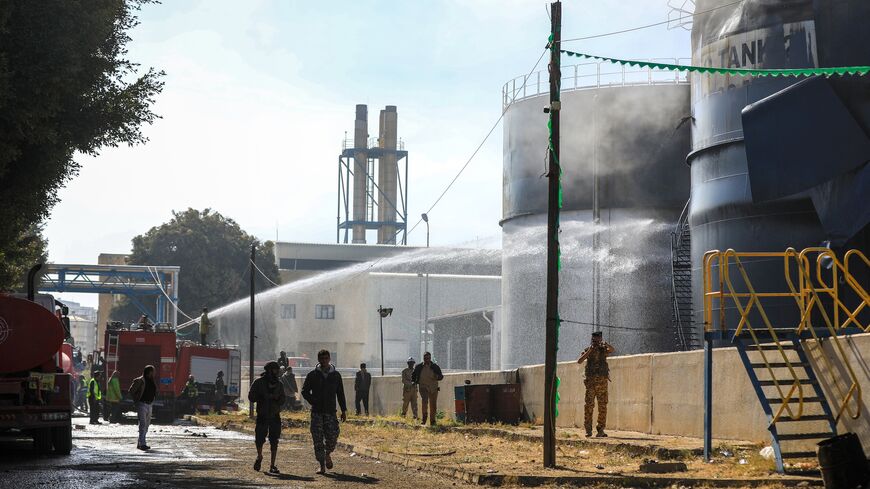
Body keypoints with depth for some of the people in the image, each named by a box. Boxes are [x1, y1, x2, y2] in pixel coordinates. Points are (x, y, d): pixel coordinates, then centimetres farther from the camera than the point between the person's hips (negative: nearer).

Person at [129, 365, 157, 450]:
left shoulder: (152, 382, 12)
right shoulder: (139, 381, -10)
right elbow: (131, 391, -10)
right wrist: (136, 400, -8)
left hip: (149, 405, 8)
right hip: (141, 405, -8)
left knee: (146, 425, 10)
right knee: (143, 424, -15)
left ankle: (139, 443, 19)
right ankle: (142, 444, -19)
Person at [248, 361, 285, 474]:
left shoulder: (278, 384, 9)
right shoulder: (258, 383, -1)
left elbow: (282, 401, 9)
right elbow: (251, 397, -6)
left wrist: (276, 398, -13)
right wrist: (265, 396, -16)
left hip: (275, 416, 2)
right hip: (262, 416, -2)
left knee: (274, 441, -1)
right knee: (259, 439, -2)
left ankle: (272, 466, 4)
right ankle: (259, 457, 27)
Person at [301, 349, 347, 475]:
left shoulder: (336, 375, 8)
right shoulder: (312, 375, 4)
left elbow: (340, 394, 11)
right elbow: (305, 391, 6)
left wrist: (344, 410, 6)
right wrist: (313, 401, -9)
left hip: (331, 412, 0)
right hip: (317, 412, 0)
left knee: (332, 436, -9)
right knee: (318, 440, -3)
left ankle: (328, 454, 23)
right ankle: (322, 466, 3)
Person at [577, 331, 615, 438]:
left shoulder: (603, 349, 7)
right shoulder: (587, 351, 6)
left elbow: (612, 350, -15)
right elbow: (579, 361, -10)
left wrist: (604, 343, -33)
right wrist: (589, 351, -16)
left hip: (602, 382, 1)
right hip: (591, 381, -1)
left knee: (603, 406, 1)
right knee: (589, 405, -7)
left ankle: (600, 429, 6)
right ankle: (588, 430, -6)